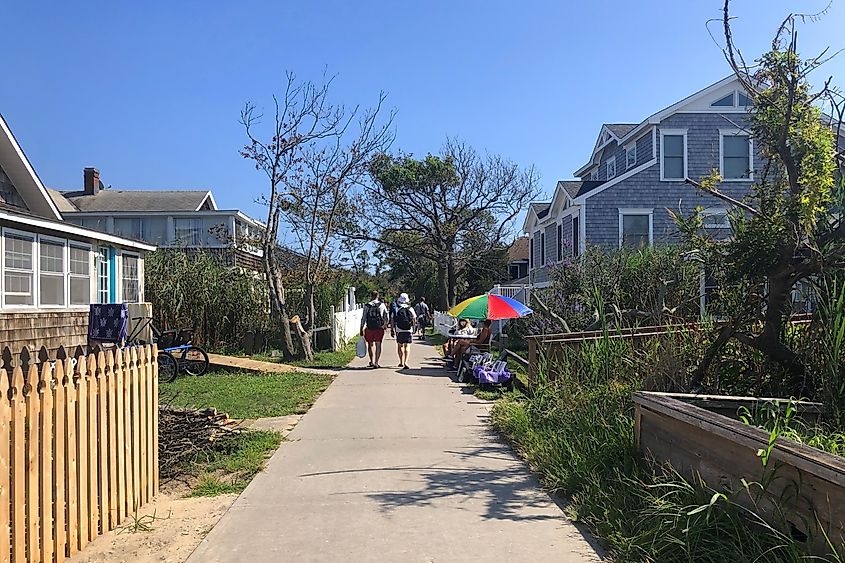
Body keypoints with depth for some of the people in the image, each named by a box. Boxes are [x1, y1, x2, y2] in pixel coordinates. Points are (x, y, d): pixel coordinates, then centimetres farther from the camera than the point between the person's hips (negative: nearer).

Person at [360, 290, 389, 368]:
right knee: (378, 345, 5)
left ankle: (372, 361, 20)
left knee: (370, 344, 15)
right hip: (379, 329, 0)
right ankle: (376, 363, 0)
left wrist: (361, 329, 2)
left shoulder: (367, 306, -1)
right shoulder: (382, 305, 2)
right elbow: (387, 318, 3)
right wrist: (385, 324, 21)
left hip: (369, 328, 0)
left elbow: (363, 318, -3)